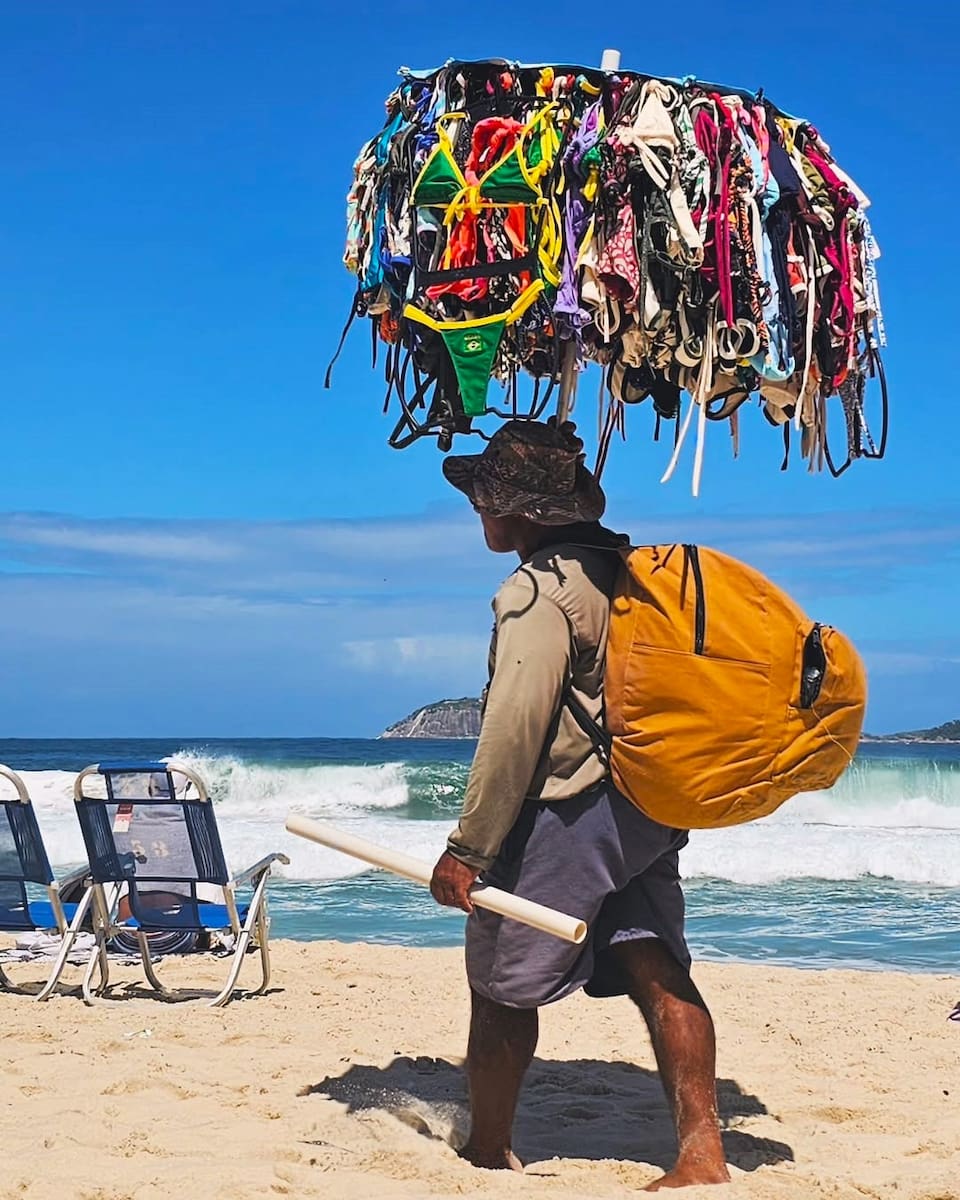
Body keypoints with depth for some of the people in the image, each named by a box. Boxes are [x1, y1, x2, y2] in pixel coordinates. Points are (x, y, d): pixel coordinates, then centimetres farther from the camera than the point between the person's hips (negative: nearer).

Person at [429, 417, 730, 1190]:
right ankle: (701, 1148, -4)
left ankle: (487, 1153, 18)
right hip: (646, 811, 9)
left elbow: (516, 728, -21)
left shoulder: (539, 592, -14)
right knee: (657, 972, 3)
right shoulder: (617, 569, 13)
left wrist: (467, 848, -18)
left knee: (500, 983, 6)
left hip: (567, 814, -9)